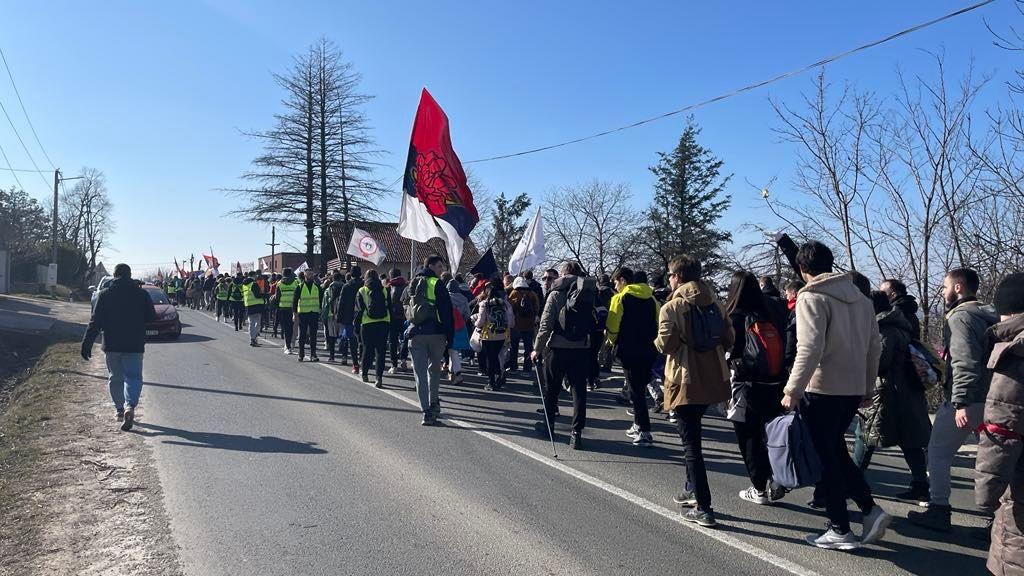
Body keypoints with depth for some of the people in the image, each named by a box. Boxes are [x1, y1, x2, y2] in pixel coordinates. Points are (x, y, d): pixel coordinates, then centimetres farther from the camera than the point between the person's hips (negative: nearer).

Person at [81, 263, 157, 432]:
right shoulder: (141, 294, -1)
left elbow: (95, 322, -4)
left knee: (115, 378, 15)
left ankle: (119, 410, 22)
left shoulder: (104, 295, 0)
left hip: (111, 345, 1)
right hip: (134, 346, -1)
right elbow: (152, 317, 4)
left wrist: (87, 343, -2)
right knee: (133, 377, -1)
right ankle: (129, 406, -24)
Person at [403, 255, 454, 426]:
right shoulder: (437, 284, -4)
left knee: (420, 373, 2)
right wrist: (449, 337, -5)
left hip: (416, 334, 3)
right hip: (436, 333, -3)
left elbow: (405, 310, 15)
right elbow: (447, 312, -9)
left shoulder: (411, 286, 13)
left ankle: (427, 411, -4)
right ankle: (434, 403, 23)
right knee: (434, 369, 18)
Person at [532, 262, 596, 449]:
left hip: (557, 347, -2)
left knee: (551, 388, 15)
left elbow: (546, 324, -10)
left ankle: (548, 424, 30)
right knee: (579, 390, 4)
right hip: (581, 349, 2)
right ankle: (576, 433, 0)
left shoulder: (556, 294, -6)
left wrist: (537, 349, -2)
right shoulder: (588, 292, 3)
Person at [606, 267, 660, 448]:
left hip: (629, 351, -6)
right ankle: (638, 426, 29)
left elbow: (612, 326, -11)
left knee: (636, 391, -3)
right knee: (640, 388, 20)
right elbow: (658, 323, 10)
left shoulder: (620, 298, -8)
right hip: (649, 351, 6)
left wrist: (613, 341, 7)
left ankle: (645, 433, -6)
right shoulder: (651, 298, 10)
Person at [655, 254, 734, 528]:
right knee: (692, 436, 24)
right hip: (712, 379, 7)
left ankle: (703, 508, 2)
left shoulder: (671, 307, -11)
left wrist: (657, 341, 3)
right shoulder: (715, 303, 6)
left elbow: (666, 344, -19)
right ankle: (693, 490, 34)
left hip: (686, 382, -6)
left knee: (691, 443, 0)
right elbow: (729, 339, 4)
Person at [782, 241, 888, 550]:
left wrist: (792, 390, -19)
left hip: (822, 389, -7)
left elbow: (810, 348, -22)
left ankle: (840, 530, 10)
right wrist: (867, 385, 22)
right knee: (836, 450, 22)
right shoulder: (861, 298, 11)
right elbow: (875, 346, 14)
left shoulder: (812, 297, -12)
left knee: (824, 458, 4)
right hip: (854, 389, 7)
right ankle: (870, 509, 13)